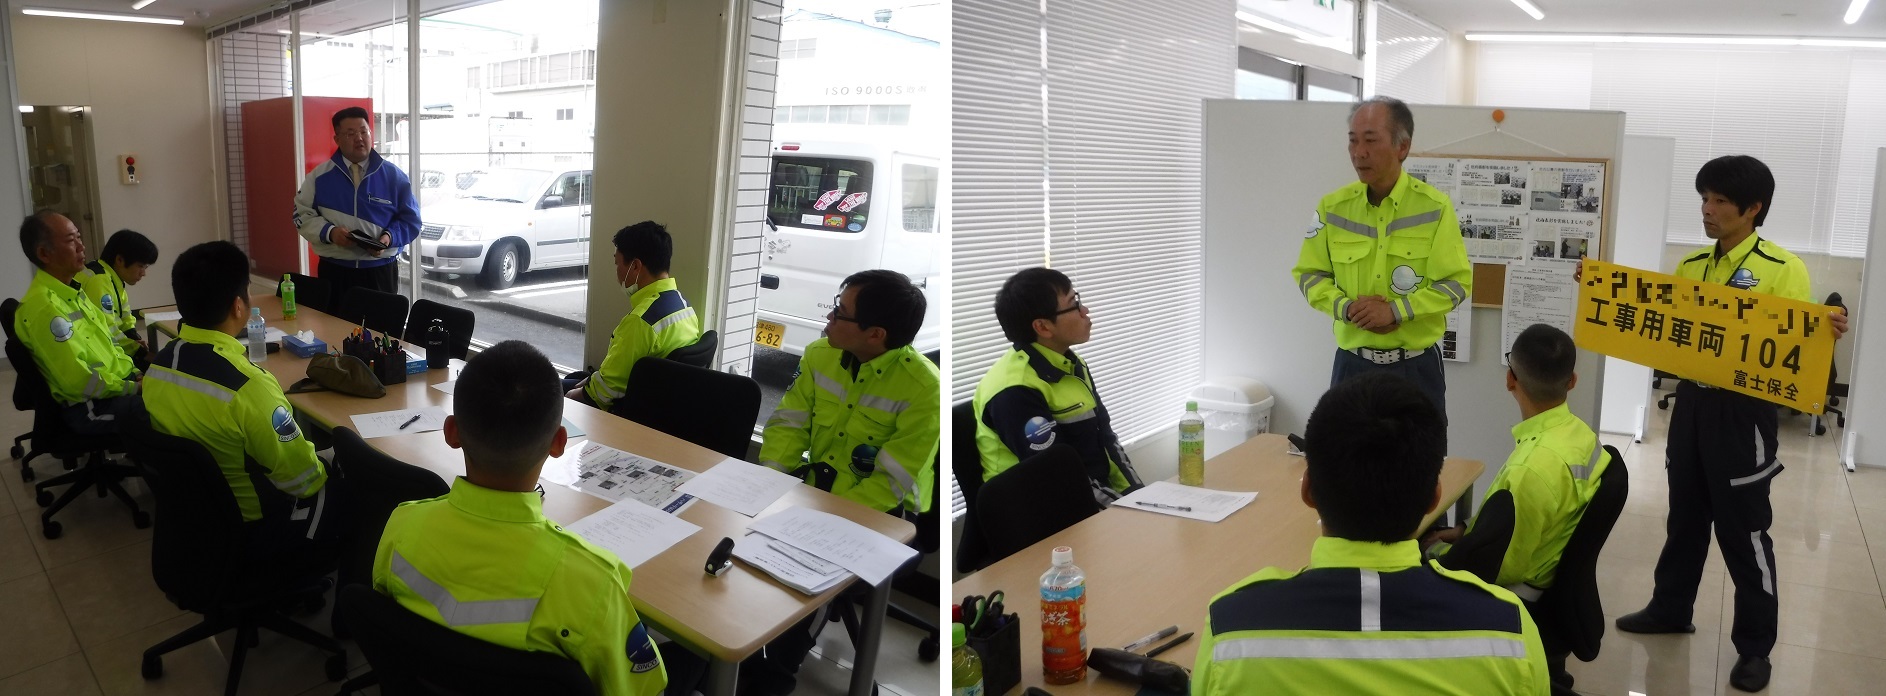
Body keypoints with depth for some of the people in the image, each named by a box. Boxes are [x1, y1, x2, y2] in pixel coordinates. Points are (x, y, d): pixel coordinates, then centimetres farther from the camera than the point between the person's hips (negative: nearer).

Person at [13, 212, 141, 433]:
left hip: (119, 382, 9)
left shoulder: (71, 290, 11)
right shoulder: (44, 308, -20)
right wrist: (134, 387, -17)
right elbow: (79, 382, -24)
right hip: (91, 407, -9)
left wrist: (134, 373, 4)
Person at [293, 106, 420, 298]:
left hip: (380, 272, -1)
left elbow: (410, 220, 5)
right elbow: (302, 214, 7)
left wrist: (390, 237, -14)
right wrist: (329, 232, -12)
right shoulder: (320, 176, 4)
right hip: (334, 271, 1)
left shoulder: (393, 175, 2)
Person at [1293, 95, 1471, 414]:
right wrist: (1346, 308, -13)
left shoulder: (1435, 207, -7)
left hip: (1416, 367, -2)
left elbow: (1457, 282, -7)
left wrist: (1396, 310, -19)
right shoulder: (1333, 207, 0)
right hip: (1352, 363, 2)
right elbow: (1309, 274, 6)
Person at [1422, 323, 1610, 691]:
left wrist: (1435, 552, -7)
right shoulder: (1579, 435, -4)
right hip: (1551, 584, 8)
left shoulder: (1532, 469, -31)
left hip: (1513, 603, -8)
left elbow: (1484, 567, -22)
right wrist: (1465, 531, 6)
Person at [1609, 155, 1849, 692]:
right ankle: (1670, 608, 32)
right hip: (1691, 402, 6)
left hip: (1742, 410, -6)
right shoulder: (1690, 265, 7)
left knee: (1743, 529, 2)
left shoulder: (1783, 269, -10)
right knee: (1685, 515, 17)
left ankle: (1755, 644, 16)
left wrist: (1827, 333, -35)